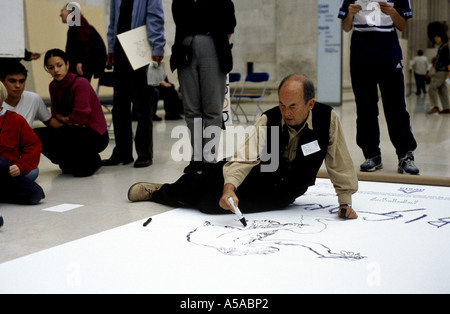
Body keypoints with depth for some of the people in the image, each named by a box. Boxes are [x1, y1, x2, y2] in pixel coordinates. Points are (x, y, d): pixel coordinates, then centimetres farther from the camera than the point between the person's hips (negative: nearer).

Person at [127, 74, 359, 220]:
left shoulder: (327, 119, -19)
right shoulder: (268, 120, -18)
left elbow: (340, 165, -10)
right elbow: (246, 157, -29)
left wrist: (345, 202, -10)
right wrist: (229, 188, -45)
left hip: (283, 196, -1)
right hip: (258, 176, 1)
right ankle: (160, 191, 20)